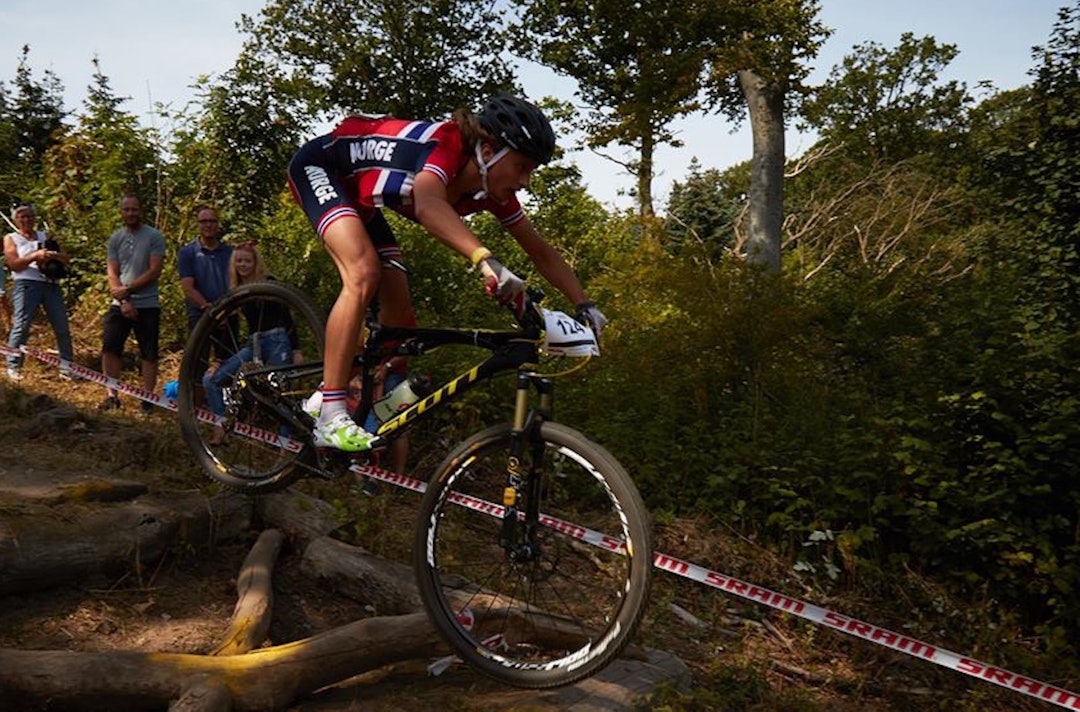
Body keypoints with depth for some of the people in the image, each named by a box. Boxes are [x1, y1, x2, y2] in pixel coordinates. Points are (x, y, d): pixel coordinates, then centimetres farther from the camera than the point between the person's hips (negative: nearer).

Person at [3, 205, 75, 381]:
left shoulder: (45, 236, 20)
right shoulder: (11, 238, 11)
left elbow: (65, 258, 13)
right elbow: (14, 264, -2)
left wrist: (52, 255, -9)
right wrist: (35, 255, -15)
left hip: (51, 284, 4)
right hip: (26, 284, -3)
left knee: (62, 326, -1)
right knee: (21, 326, -10)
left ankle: (67, 365, 4)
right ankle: (13, 366, -2)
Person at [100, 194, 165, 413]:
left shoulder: (154, 237, -2)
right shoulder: (115, 239, 9)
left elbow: (154, 271, -9)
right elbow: (112, 274, 4)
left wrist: (128, 289, -13)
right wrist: (123, 301, -10)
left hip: (148, 305, -3)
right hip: (120, 304, 3)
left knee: (149, 353, 1)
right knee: (109, 347, -3)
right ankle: (112, 395, 4)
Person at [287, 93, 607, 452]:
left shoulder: (492, 191, -14)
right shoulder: (446, 144, -35)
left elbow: (541, 252, -7)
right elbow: (428, 205, -57)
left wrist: (584, 306, -17)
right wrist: (486, 261, -70)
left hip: (359, 198, 8)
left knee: (399, 316, -1)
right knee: (364, 273, -31)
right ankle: (331, 417, -26)